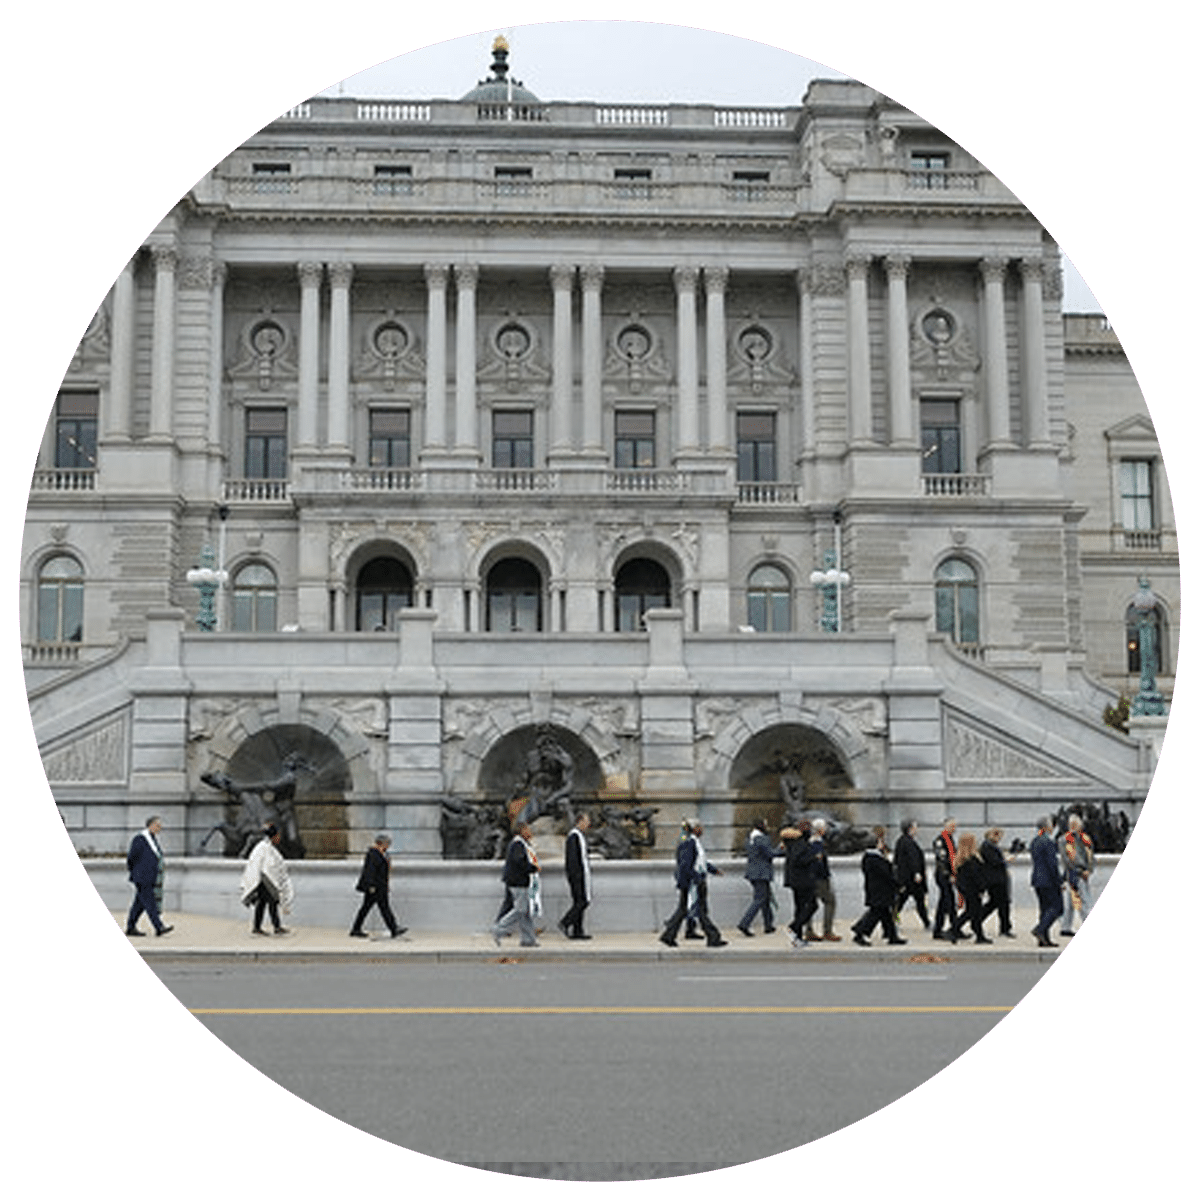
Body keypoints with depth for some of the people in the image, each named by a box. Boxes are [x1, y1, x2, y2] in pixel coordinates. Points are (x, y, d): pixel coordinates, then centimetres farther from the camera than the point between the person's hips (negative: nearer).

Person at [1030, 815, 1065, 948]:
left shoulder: (1033, 842, 12)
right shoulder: (1048, 842, -15)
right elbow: (1052, 863, -18)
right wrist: (1059, 882, -13)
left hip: (1037, 878, 9)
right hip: (1049, 879, -9)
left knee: (1045, 908, 10)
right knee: (1056, 907, -3)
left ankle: (1044, 939, 7)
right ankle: (1039, 929, -17)